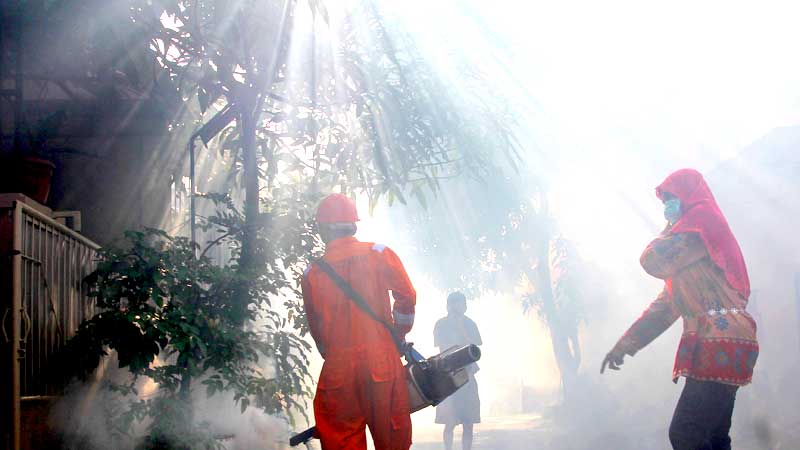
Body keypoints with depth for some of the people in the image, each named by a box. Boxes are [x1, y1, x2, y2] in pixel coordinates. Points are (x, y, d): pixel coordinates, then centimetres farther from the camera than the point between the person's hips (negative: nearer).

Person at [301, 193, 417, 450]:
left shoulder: (312, 274, 3)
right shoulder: (378, 255, -1)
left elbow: (316, 328, 9)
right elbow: (407, 296, -3)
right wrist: (398, 335, 11)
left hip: (338, 369, 1)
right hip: (382, 362, -1)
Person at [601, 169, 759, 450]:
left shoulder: (701, 219, -3)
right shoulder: (691, 230, 27)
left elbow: (654, 261, -12)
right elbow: (664, 306, 25)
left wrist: (672, 225, 7)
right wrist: (624, 346, 20)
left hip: (720, 344, -10)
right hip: (722, 345, 10)